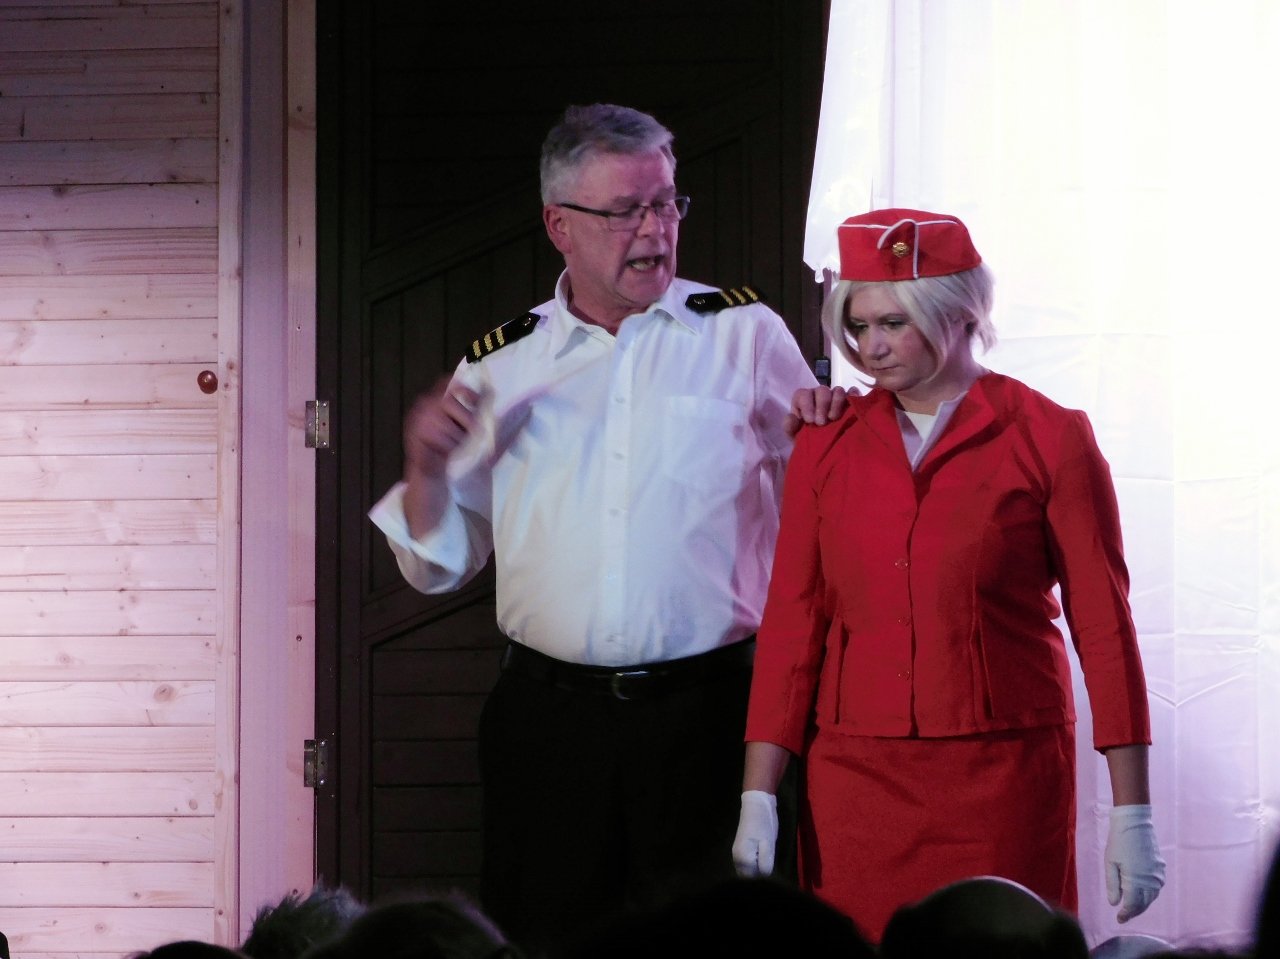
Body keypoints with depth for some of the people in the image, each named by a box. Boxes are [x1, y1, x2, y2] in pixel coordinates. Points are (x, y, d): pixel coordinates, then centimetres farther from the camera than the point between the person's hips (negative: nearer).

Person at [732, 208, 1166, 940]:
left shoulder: (1048, 440, -2)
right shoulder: (827, 446, 7)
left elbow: (1104, 626, -2)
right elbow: (792, 625, 6)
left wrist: (1132, 814, -5)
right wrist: (758, 797, -2)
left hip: (1005, 778, -2)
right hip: (856, 779, 2)